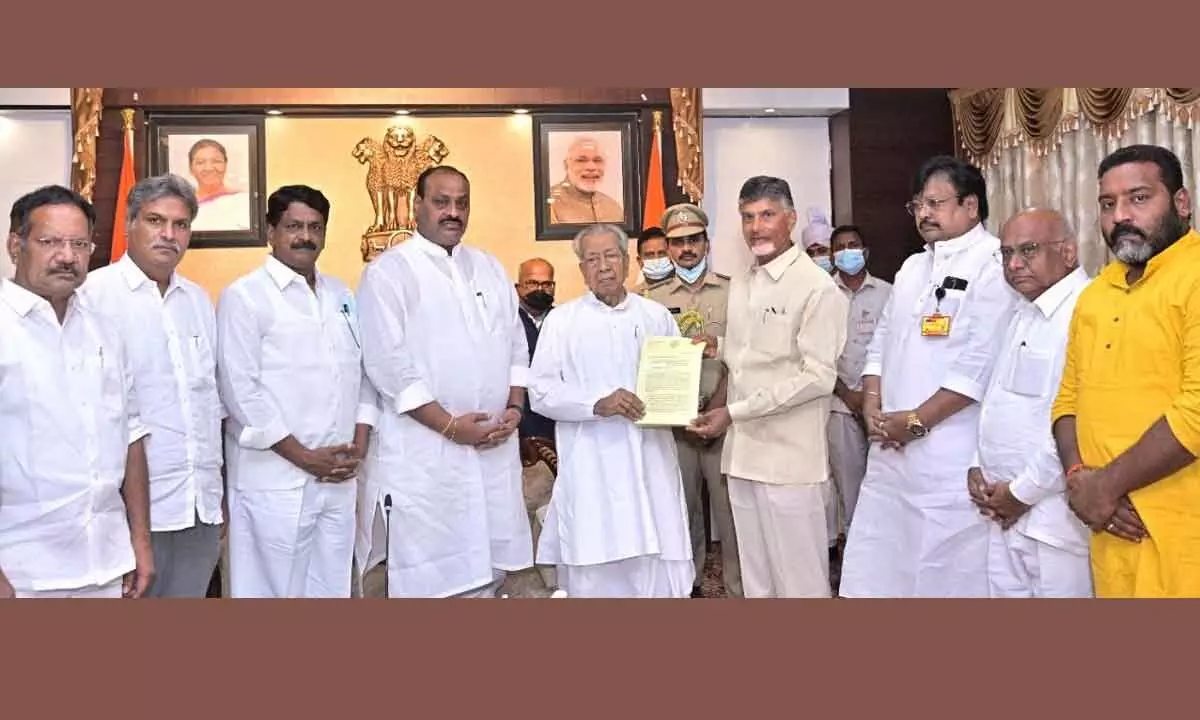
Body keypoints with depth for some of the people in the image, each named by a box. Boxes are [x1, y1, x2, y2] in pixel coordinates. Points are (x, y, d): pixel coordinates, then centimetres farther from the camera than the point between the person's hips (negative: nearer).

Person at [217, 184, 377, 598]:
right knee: (275, 588, 2)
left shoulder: (341, 295, 15)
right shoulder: (244, 297, -4)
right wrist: (303, 456, -12)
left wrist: (359, 444, 0)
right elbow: (239, 390, -11)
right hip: (275, 481, -6)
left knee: (332, 587, 13)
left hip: (340, 478, 6)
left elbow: (361, 372, 14)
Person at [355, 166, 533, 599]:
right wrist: (450, 425, -15)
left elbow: (515, 344, 16)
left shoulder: (490, 269, 15)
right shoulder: (388, 272, -4)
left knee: (487, 569, 12)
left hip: (494, 449, 6)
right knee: (426, 578, 0)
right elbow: (387, 365, -12)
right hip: (425, 455, -5)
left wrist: (514, 406, 0)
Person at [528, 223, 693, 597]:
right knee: (598, 573, 0)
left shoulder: (657, 315, 12)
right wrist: (598, 404, -16)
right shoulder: (561, 320, 4)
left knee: (662, 570, 3)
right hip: (592, 468, -2)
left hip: (651, 461, 2)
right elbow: (541, 391, -3)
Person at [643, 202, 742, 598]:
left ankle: (739, 588, 10)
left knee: (731, 508, -1)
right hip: (673, 425, 2)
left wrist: (718, 406, -12)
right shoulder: (654, 298, 8)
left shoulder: (730, 291, 3)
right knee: (682, 508, 9)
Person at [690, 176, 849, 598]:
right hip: (743, 453, 7)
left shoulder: (817, 287, -11)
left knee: (800, 580, 4)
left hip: (790, 457, -7)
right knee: (756, 579, 16)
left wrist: (734, 413, -16)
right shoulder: (739, 285, 14)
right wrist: (720, 347, 2)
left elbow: (819, 376, -15)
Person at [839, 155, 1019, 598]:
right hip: (892, 449, 8)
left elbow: (980, 366, -16)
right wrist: (873, 406, 2)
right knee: (871, 575, 12)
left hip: (953, 457, -7)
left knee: (951, 577, 1)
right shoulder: (912, 268, 18)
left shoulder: (995, 266, -8)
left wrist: (915, 421, -12)